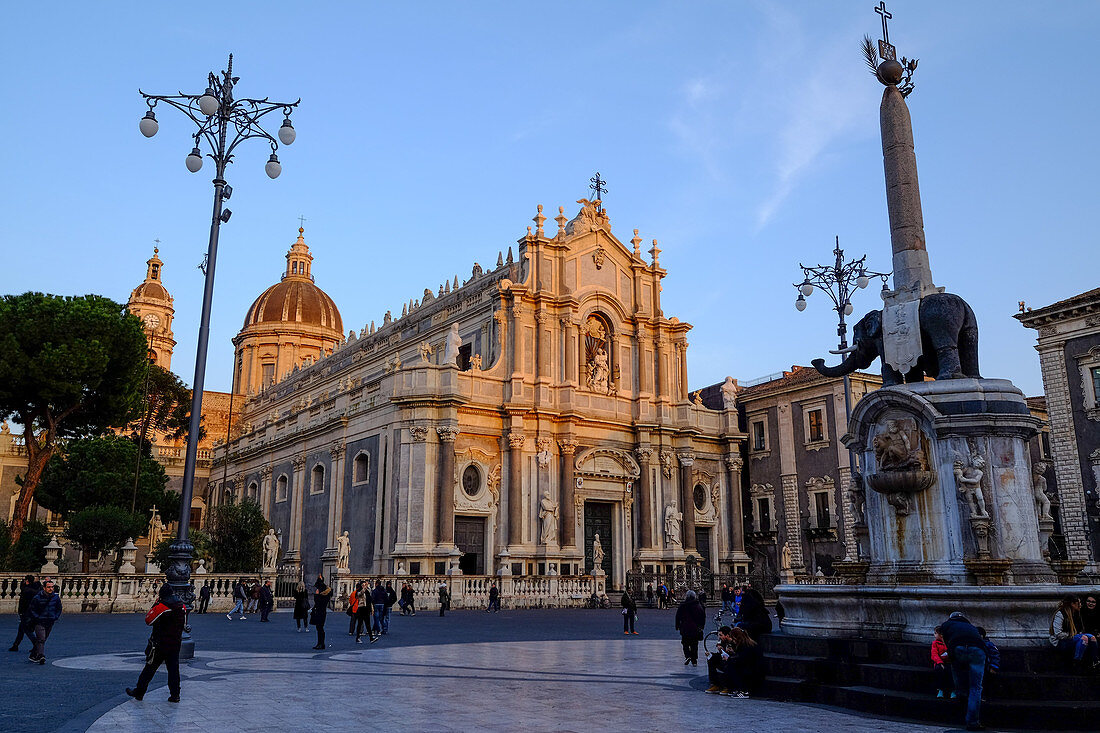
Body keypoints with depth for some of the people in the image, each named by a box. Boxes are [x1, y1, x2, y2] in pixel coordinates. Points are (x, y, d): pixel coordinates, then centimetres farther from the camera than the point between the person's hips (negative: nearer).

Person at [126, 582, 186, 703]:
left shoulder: (161, 606, -17)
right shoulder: (182, 606, 1)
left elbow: (148, 620, -6)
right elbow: (184, 625, 12)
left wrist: (154, 606, 1)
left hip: (159, 644, -5)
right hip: (175, 643, 5)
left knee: (149, 668, 8)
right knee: (173, 669, 9)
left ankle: (138, 692, 19)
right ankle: (175, 695, 9)